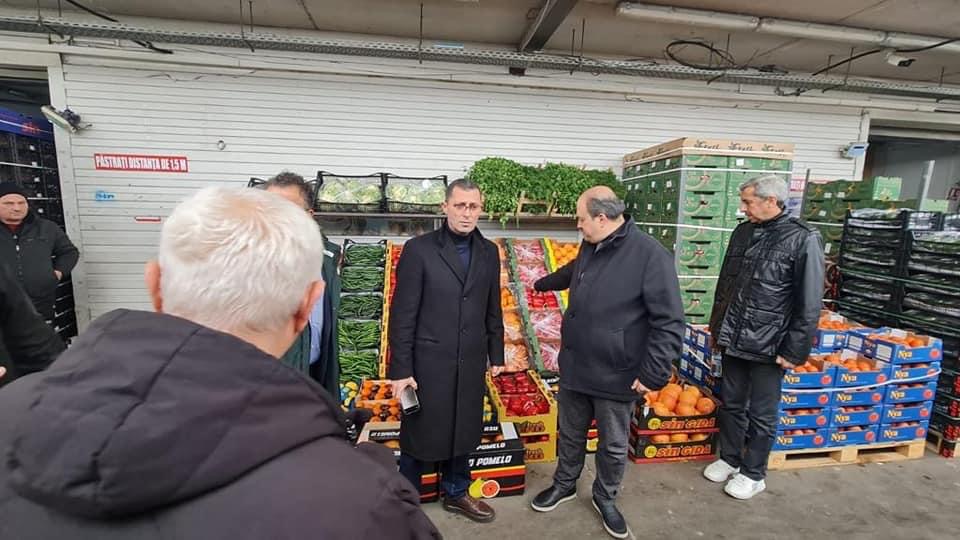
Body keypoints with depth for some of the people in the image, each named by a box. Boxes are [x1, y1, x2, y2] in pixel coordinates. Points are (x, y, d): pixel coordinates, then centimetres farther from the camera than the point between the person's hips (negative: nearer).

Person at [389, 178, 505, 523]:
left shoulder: (489, 252, 4)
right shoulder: (419, 249, -10)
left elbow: (493, 310, 9)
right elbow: (402, 314, -11)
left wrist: (496, 355, 10)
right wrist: (401, 369, -12)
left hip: (471, 363, 4)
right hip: (428, 363, -4)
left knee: (462, 433, 20)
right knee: (419, 435, 13)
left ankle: (456, 493, 43)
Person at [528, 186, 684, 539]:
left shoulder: (650, 255, -21)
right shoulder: (589, 248, 3)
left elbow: (669, 323, -19)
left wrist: (653, 374, -19)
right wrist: (545, 283, 44)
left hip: (616, 376, -6)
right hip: (574, 367, 6)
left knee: (614, 446, 17)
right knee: (570, 435, 23)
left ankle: (605, 498, 41)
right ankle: (564, 484, 45)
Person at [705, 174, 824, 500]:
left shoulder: (802, 239, -12)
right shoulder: (743, 231, 6)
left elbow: (809, 304, -12)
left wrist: (795, 351, -13)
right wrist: (716, 327, 14)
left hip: (768, 346, -5)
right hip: (733, 340, 6)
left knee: (761, 414, 11)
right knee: (731, 404, 18)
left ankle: (753, 474, 28)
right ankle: (729, 459, 36)